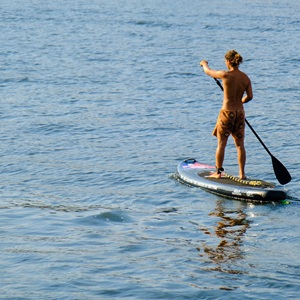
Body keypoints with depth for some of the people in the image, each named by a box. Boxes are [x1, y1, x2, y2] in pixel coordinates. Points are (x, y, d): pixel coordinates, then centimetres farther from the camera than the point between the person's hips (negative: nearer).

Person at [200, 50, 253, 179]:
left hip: (227, 112, -4)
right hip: (240, 113, 4)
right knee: (240, 145, 10)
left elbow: (208, 72, 2)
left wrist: (204, 64, 24)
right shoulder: (245, 78, 0)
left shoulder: (226, 75, -14)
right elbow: (250, 96, 4)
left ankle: (218, 172, 12)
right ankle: (242, 173, 11)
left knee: (221, 144, 7)